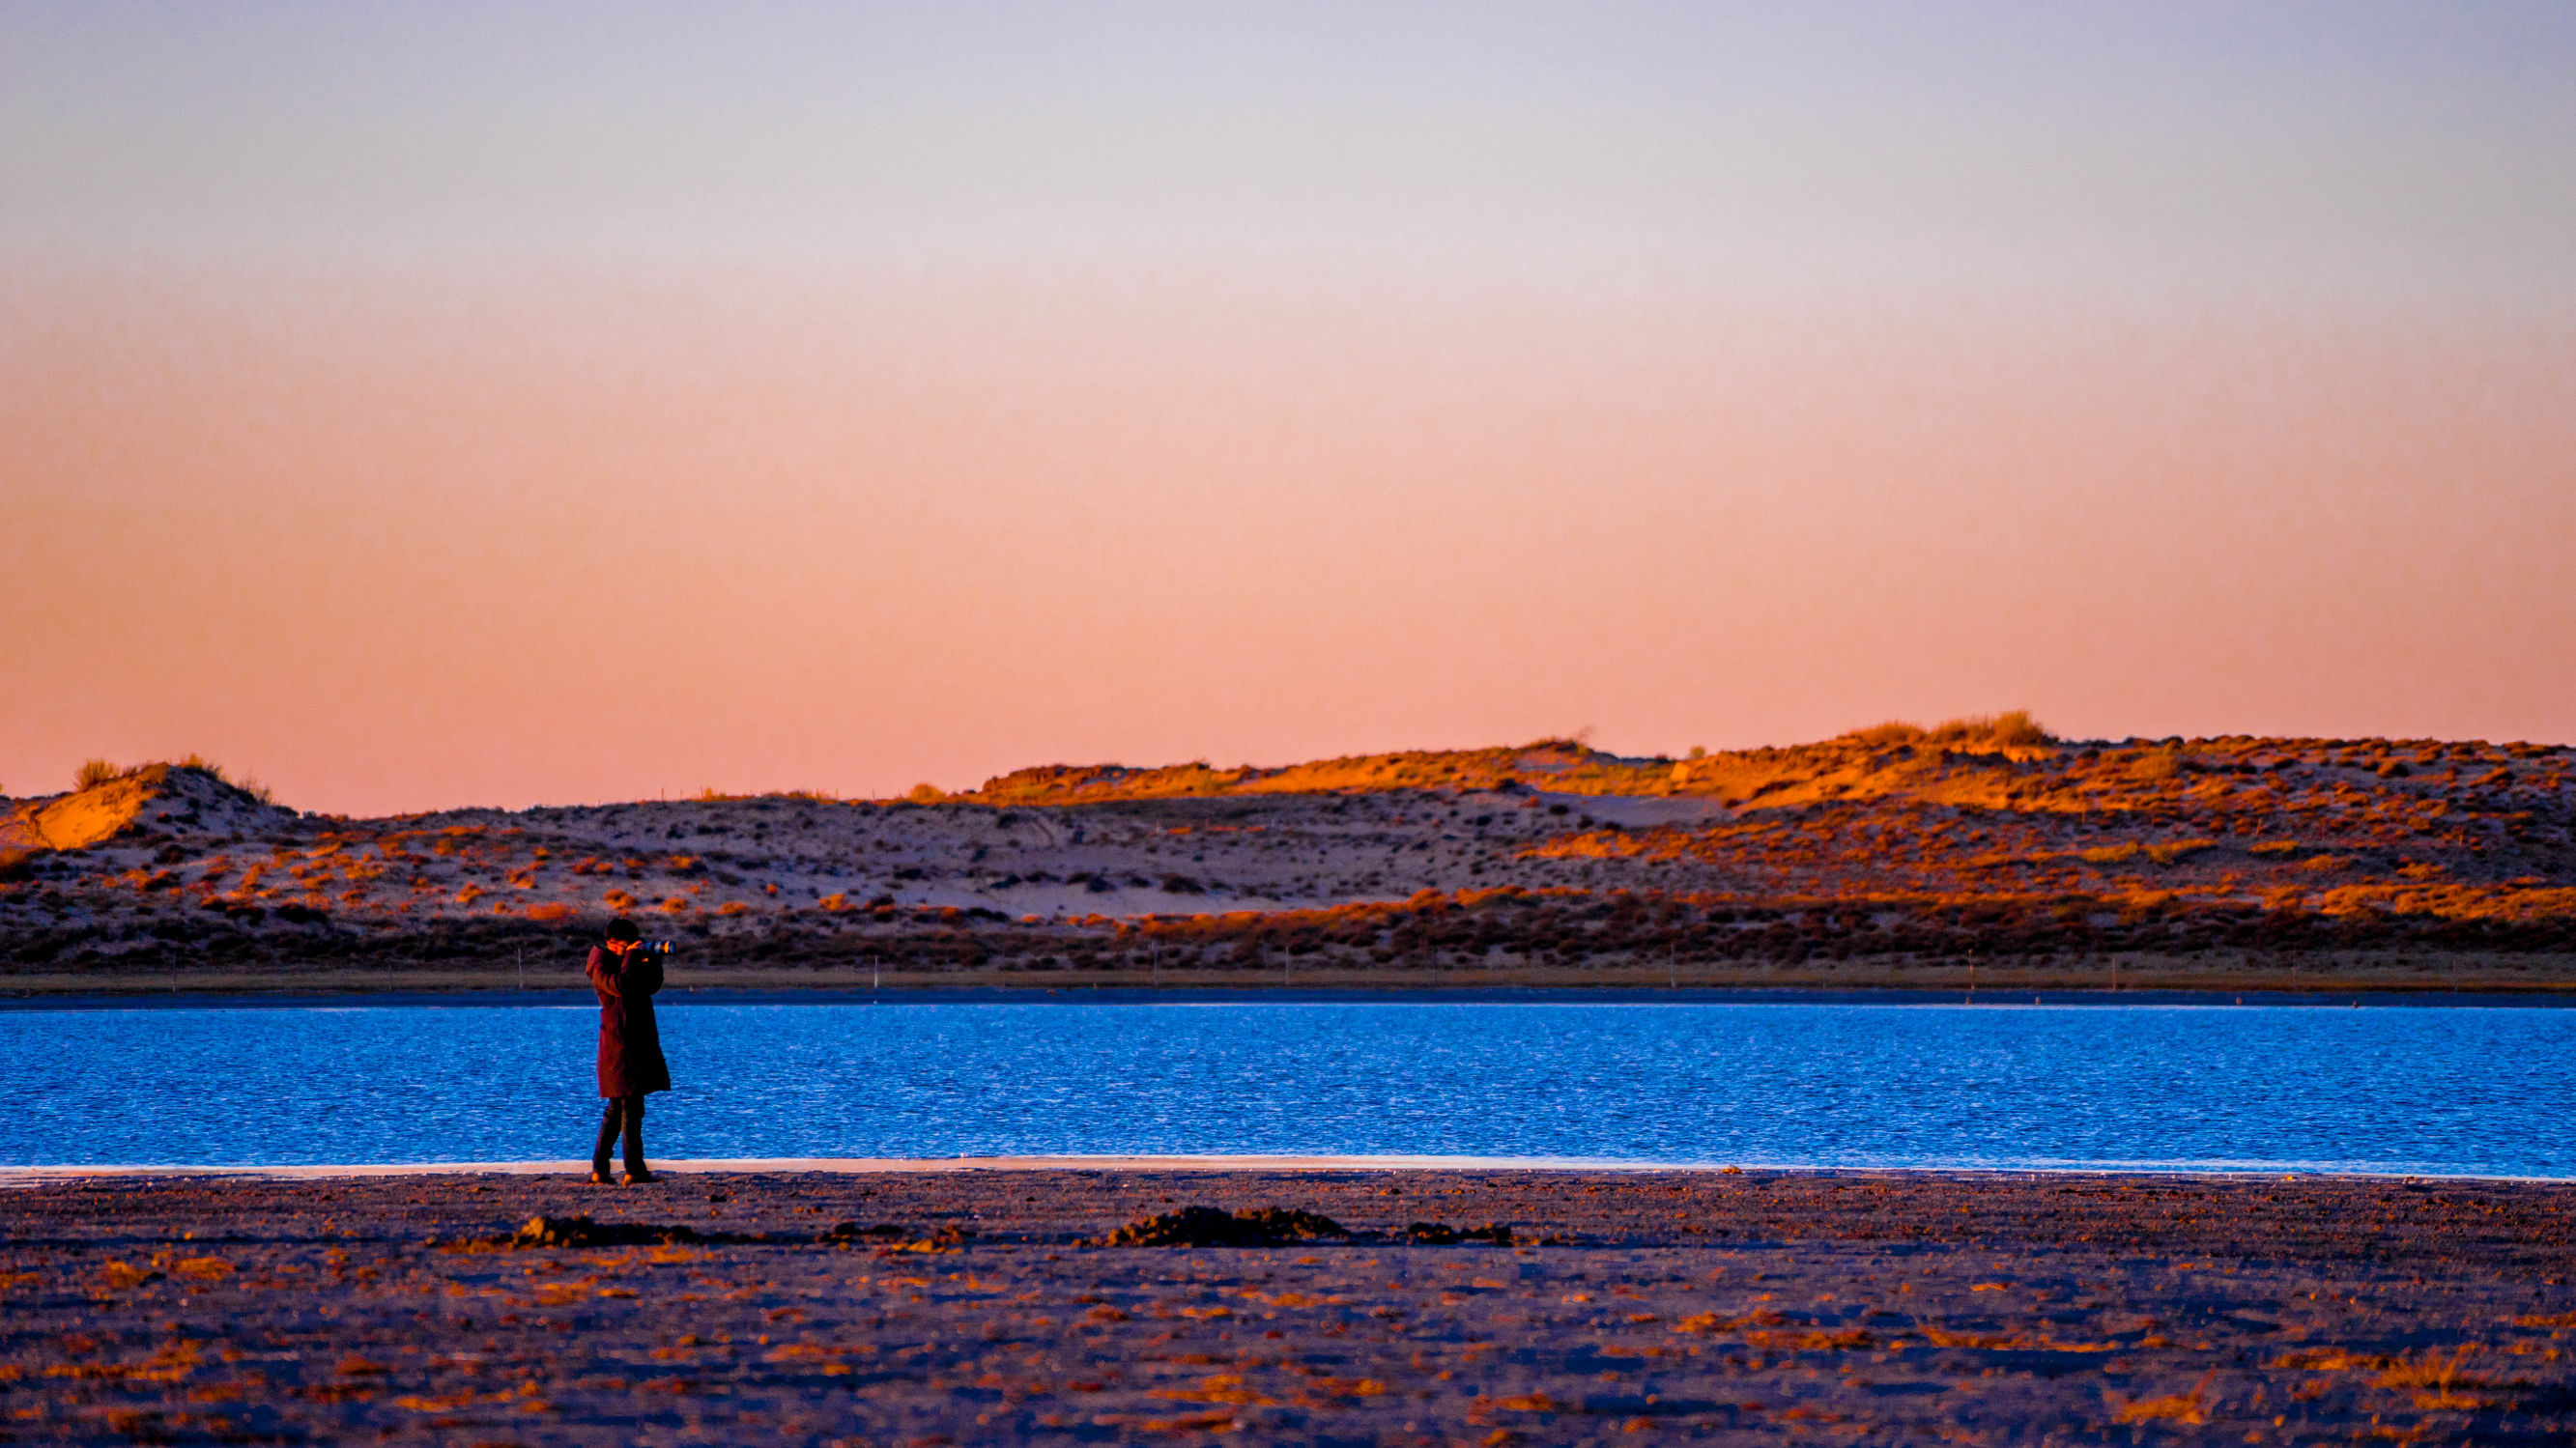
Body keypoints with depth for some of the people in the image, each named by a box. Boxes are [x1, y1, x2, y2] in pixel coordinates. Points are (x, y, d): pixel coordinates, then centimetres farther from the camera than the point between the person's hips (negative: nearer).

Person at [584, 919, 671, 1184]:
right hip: (620, 1042, -10)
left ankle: (599, 1168, 13)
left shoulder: (623, 960, 17)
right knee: (631, 1106, -10)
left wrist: (652, 959, 1)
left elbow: (651, 985, 14)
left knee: (617, 1108, 11)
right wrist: (631, 956, -19)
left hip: (639, 1042, 10)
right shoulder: (601, 965, -8)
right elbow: (619, 986, -26)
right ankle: (634, 1170, -11)